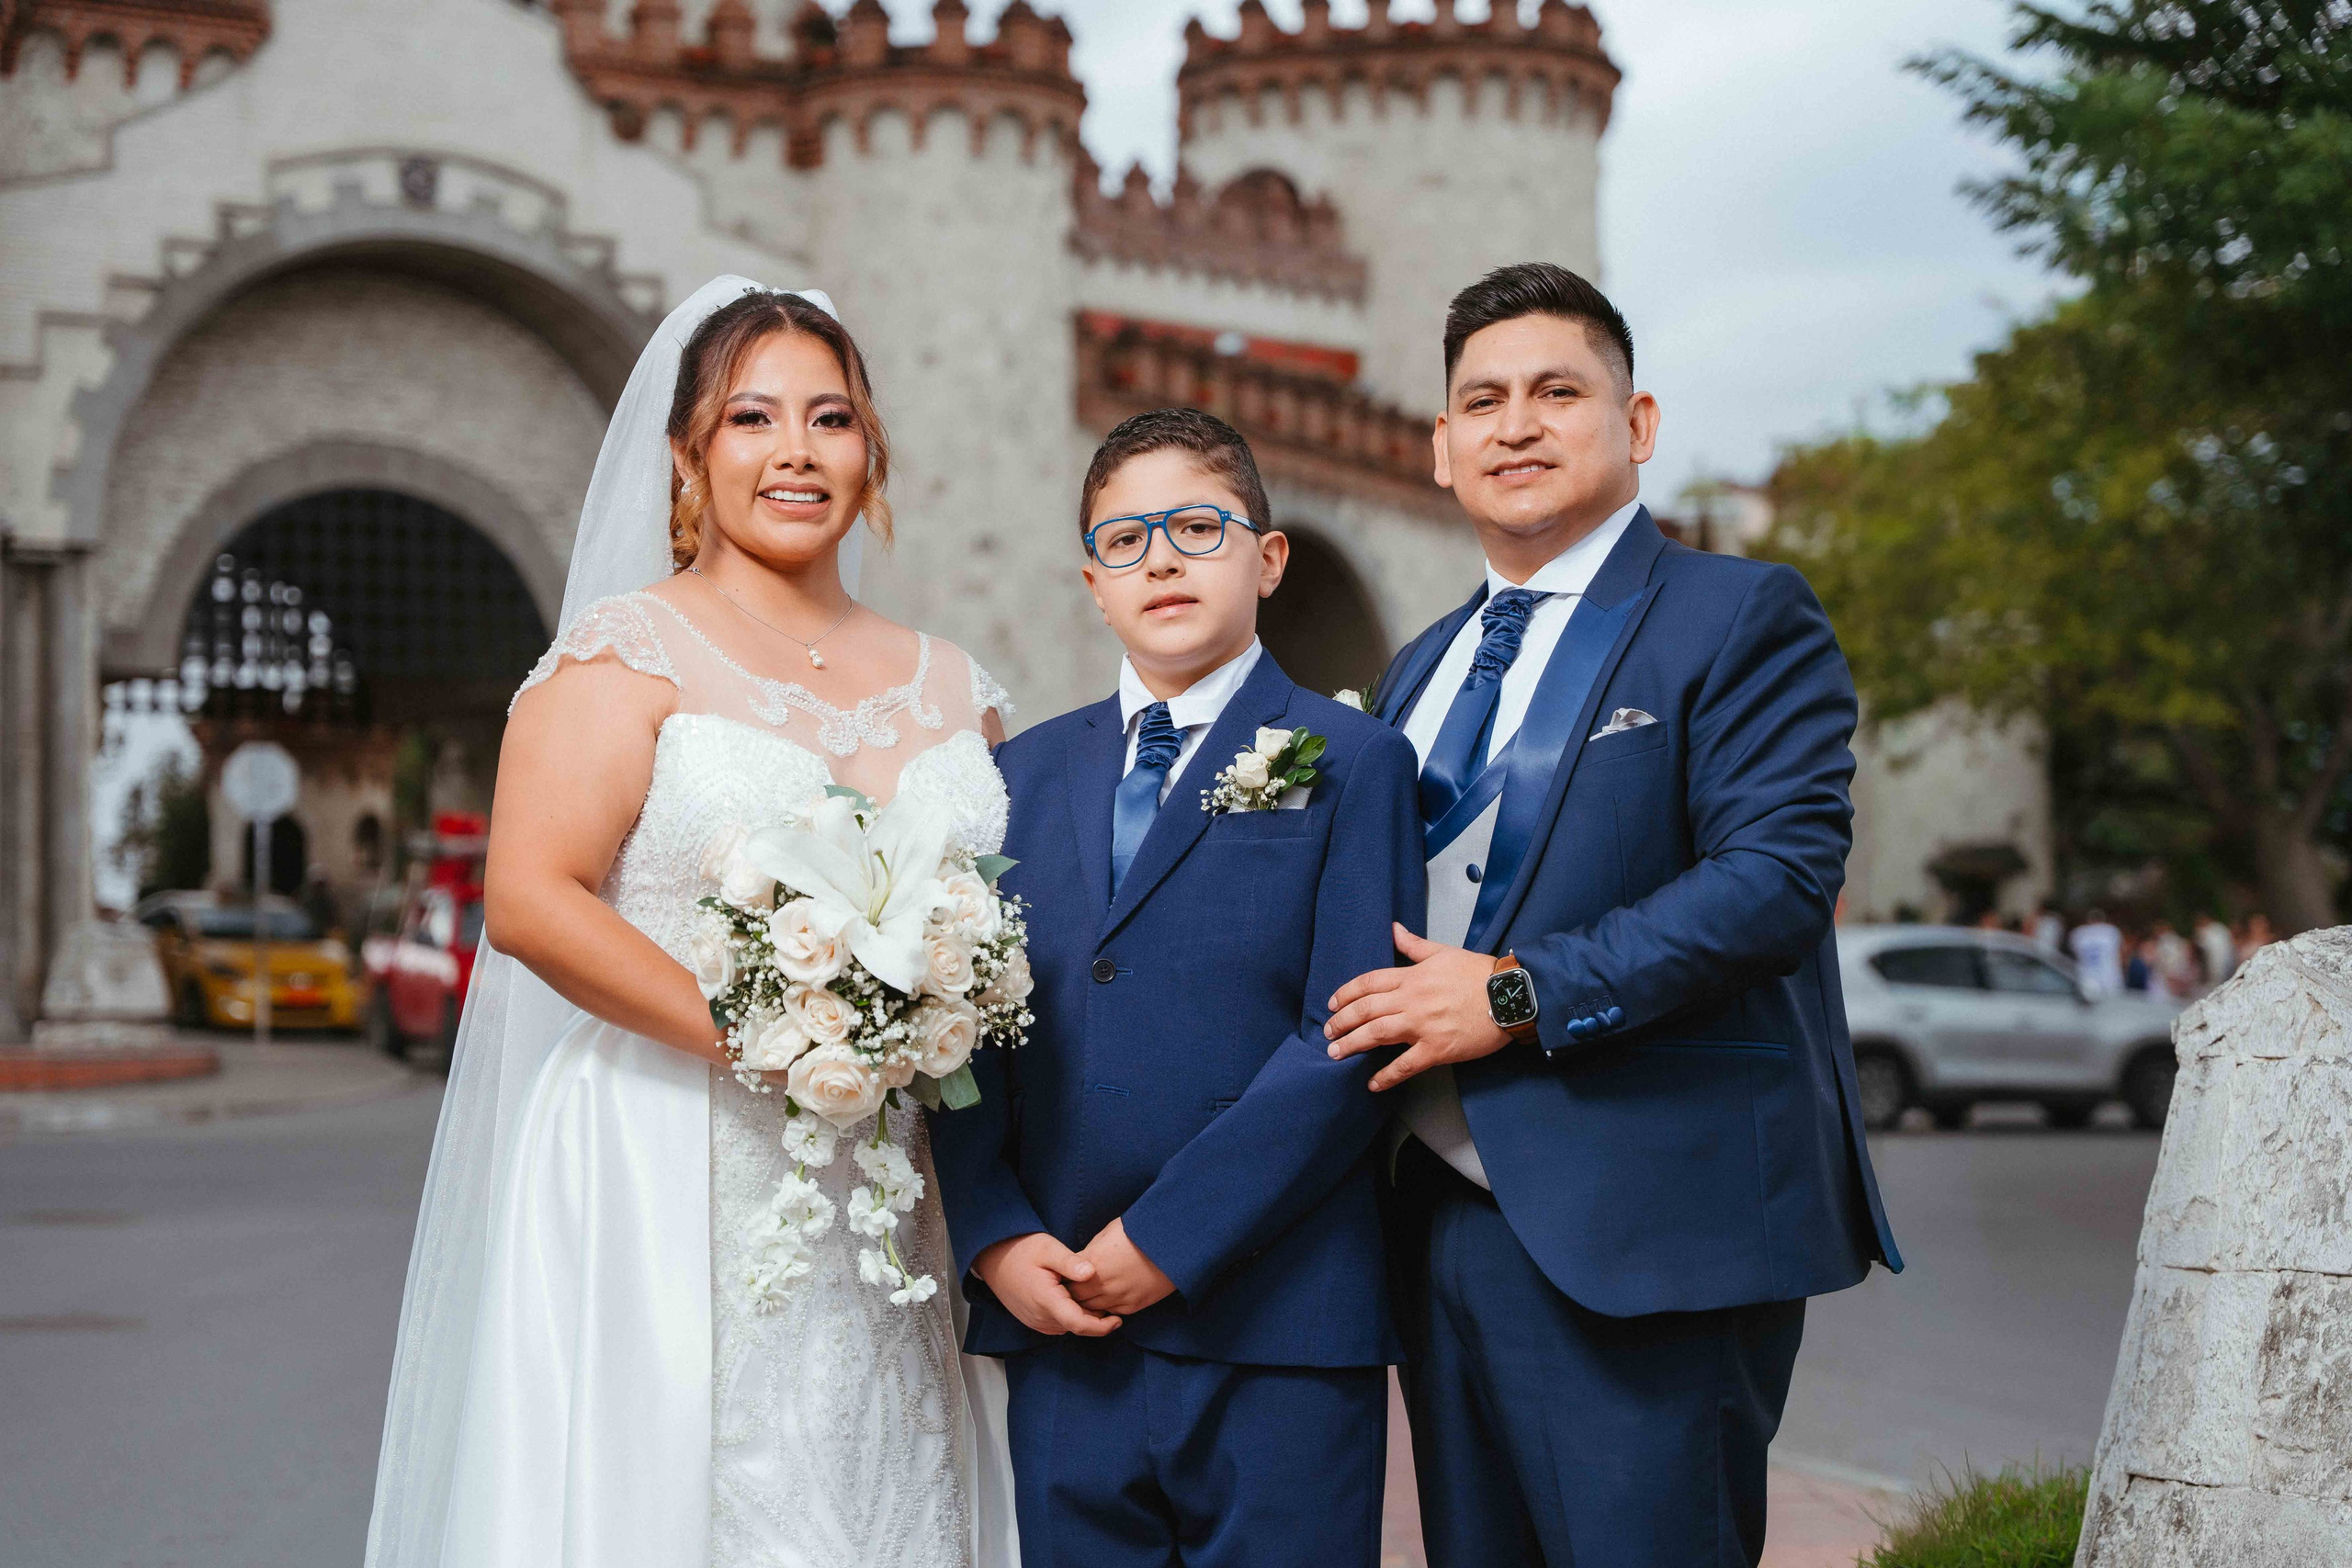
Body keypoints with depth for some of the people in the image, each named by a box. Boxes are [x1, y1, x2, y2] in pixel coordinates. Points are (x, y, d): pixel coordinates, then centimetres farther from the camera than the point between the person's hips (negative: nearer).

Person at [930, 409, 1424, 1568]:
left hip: (1278, 1339, -4)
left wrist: (1168, 1238, -14)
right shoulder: (1023, 774, 14)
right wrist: (993, 1237, -5)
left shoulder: (1349, 763, 0)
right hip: (1058, 1330, 4)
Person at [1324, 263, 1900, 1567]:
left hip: (1644, 1232, -7)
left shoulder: (1743, 619, -3)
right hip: (1445, 1219, 7)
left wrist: (1517, 995, -18)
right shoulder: (1421, 669, 20)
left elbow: (1779, 870, -16)